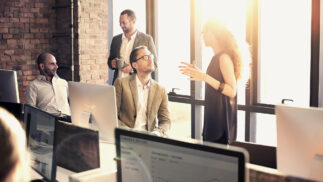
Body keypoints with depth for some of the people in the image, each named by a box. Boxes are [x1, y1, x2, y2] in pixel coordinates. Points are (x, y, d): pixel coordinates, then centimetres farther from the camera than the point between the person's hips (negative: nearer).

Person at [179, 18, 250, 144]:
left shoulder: (224, 57, -16)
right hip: (213, 114, 9)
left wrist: (205, 77, -28)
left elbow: (232, 91, -21)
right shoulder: (217, 57, 13)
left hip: (222, 116, -9)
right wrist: (198, 73, 17)